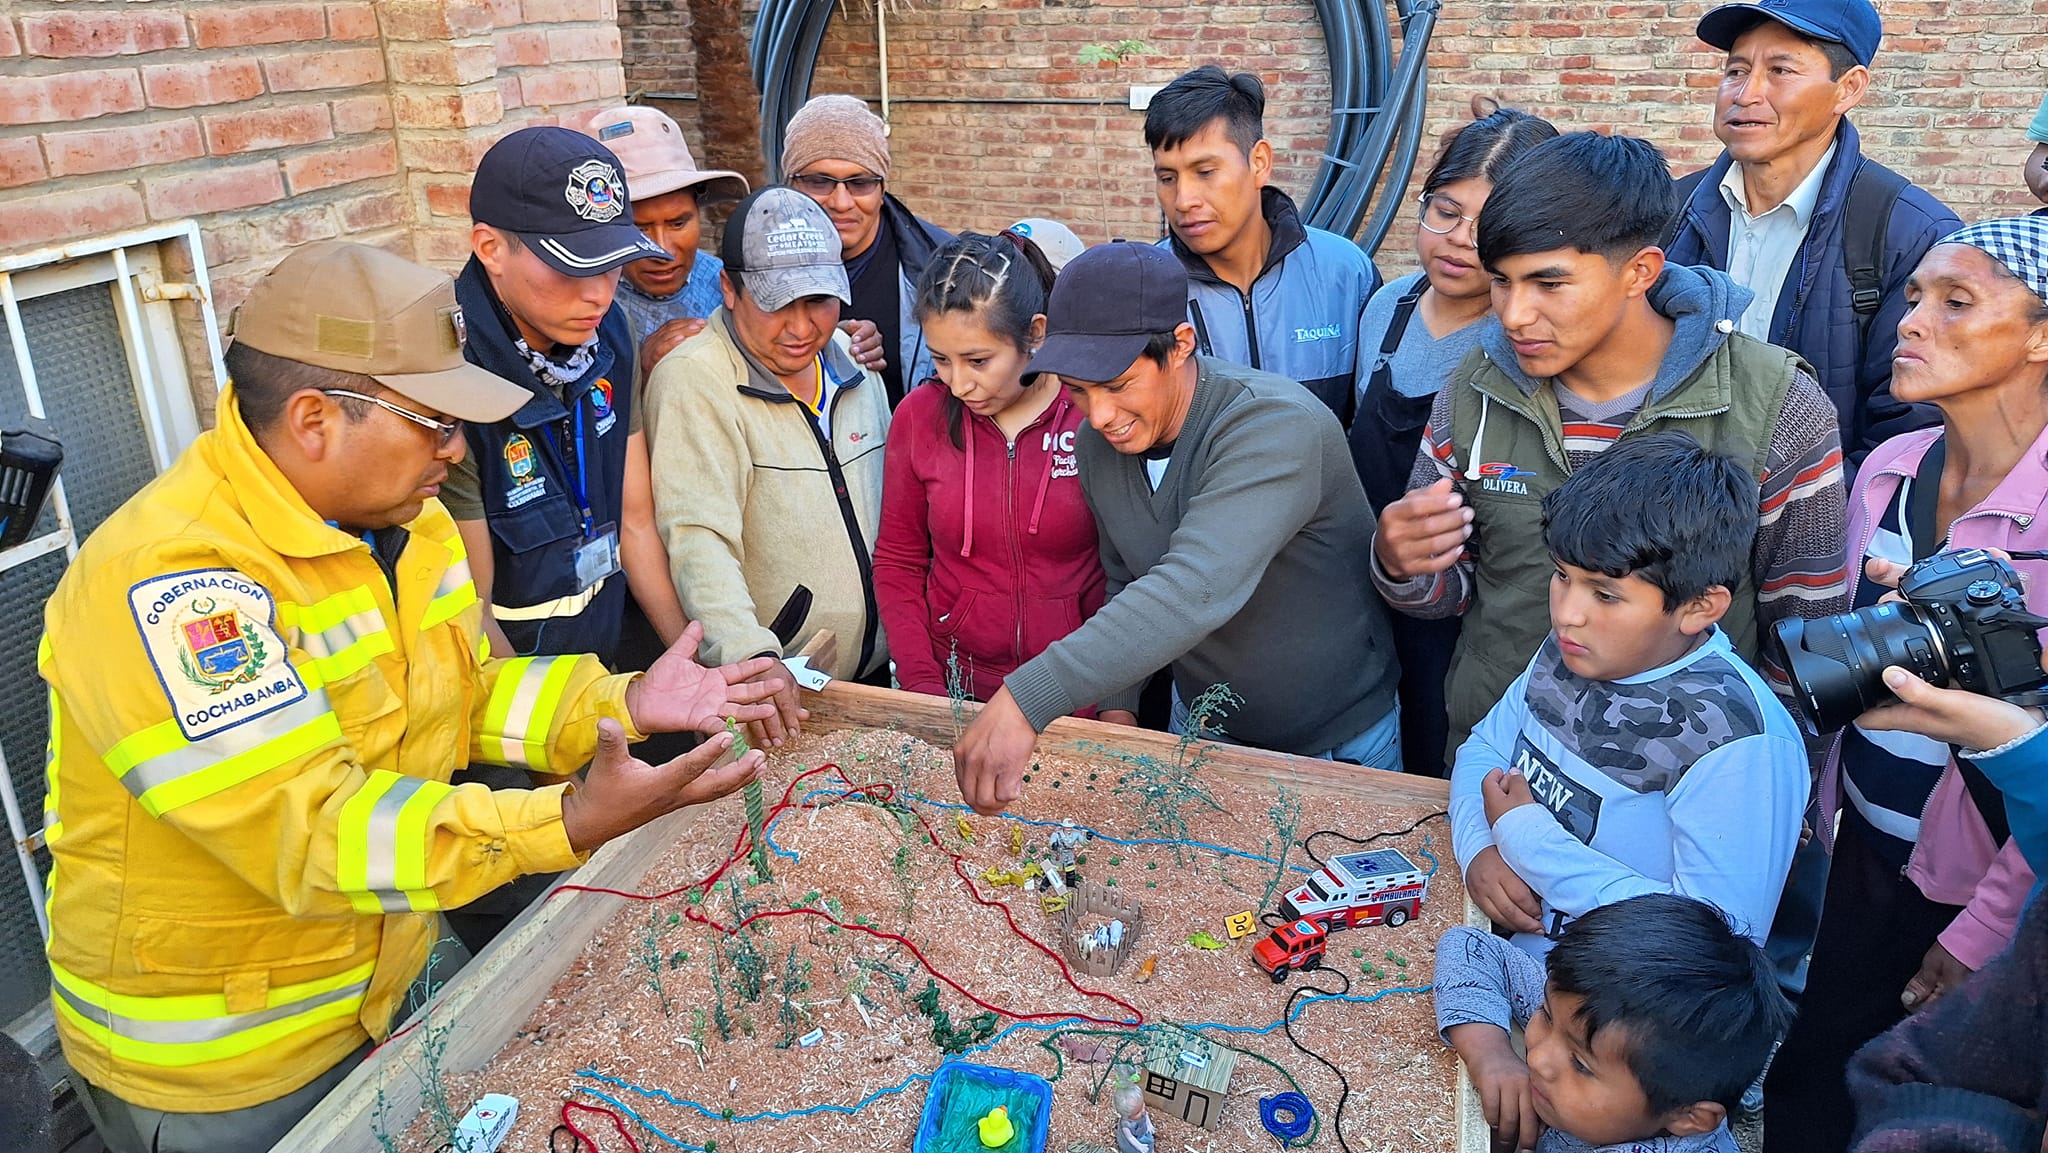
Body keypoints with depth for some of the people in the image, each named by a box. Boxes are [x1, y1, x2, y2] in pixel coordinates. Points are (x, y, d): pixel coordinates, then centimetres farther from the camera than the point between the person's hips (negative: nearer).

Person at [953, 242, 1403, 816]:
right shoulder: (1096, 444, -9)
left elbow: (1196, 590, -47)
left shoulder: (1277, 427, -33)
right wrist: (1117, 705, -5)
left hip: (1335, 741, -5)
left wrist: (1027, 699, -53)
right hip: (1199, 722, 6)